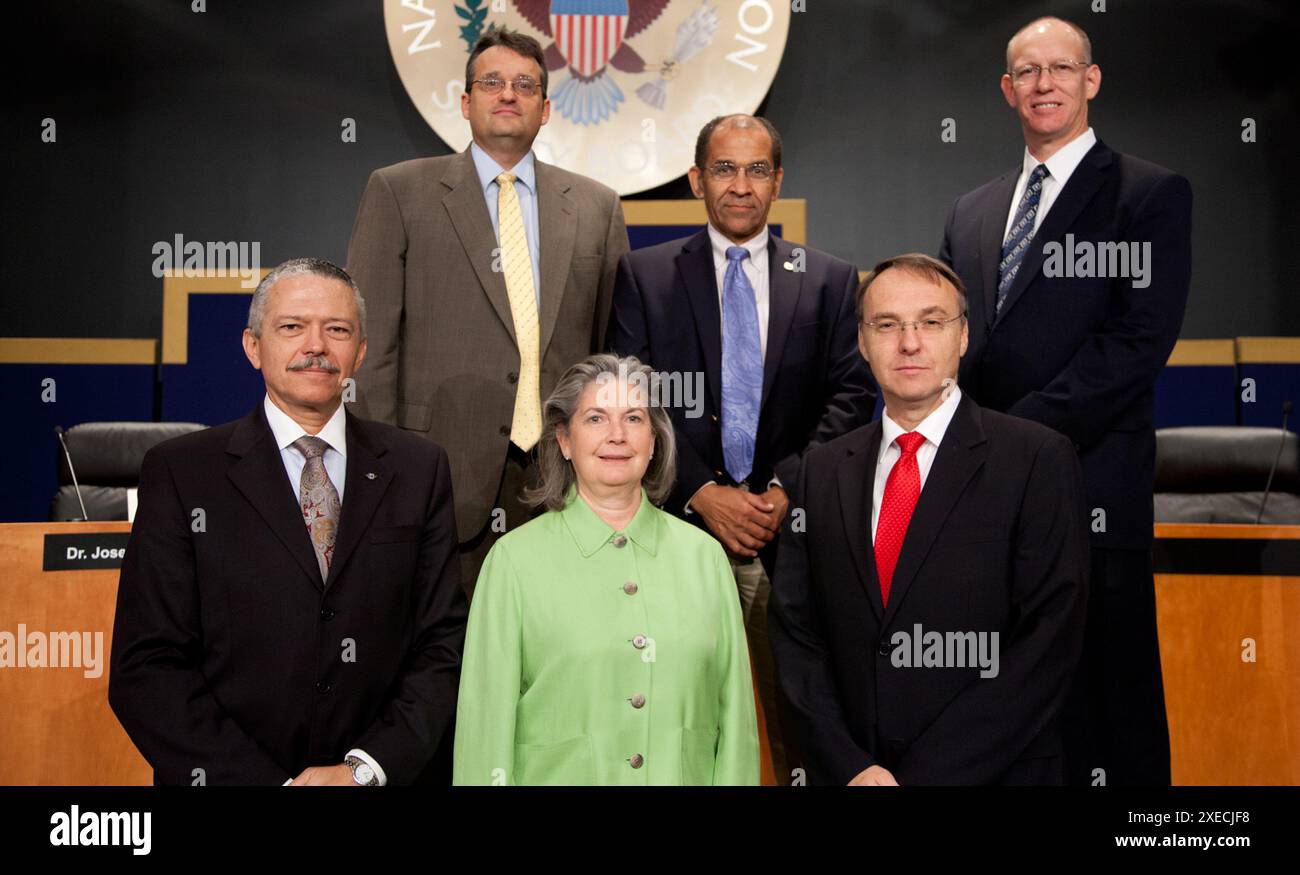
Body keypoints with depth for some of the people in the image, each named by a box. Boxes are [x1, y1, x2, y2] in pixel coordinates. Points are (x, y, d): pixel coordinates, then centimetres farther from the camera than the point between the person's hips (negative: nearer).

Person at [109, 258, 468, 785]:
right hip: (230, 773, -1)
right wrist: (265, 779, -17)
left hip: (391, 773, 2)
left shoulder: (419, 469, -1)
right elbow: (146, 668, -9)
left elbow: (444, 643, -3)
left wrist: (366, 769, -14)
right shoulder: (178, 472, -6)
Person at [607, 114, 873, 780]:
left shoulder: (829, 280, 11)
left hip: (791, 525, 1)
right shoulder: (644, 274, 8)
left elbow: (850, 396, 3)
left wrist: (788, 490, -10)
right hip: (684, 522, 0)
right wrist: (702, 492, -10)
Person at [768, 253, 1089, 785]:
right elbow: (795, 635, 1)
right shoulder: (817, 474, 2)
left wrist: (928, 774, -17)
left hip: (991, 774, -2)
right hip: (845, 773, 3)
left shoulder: (1039, 460, -9)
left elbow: (1048, 641, -14)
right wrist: (850, 767, -11)